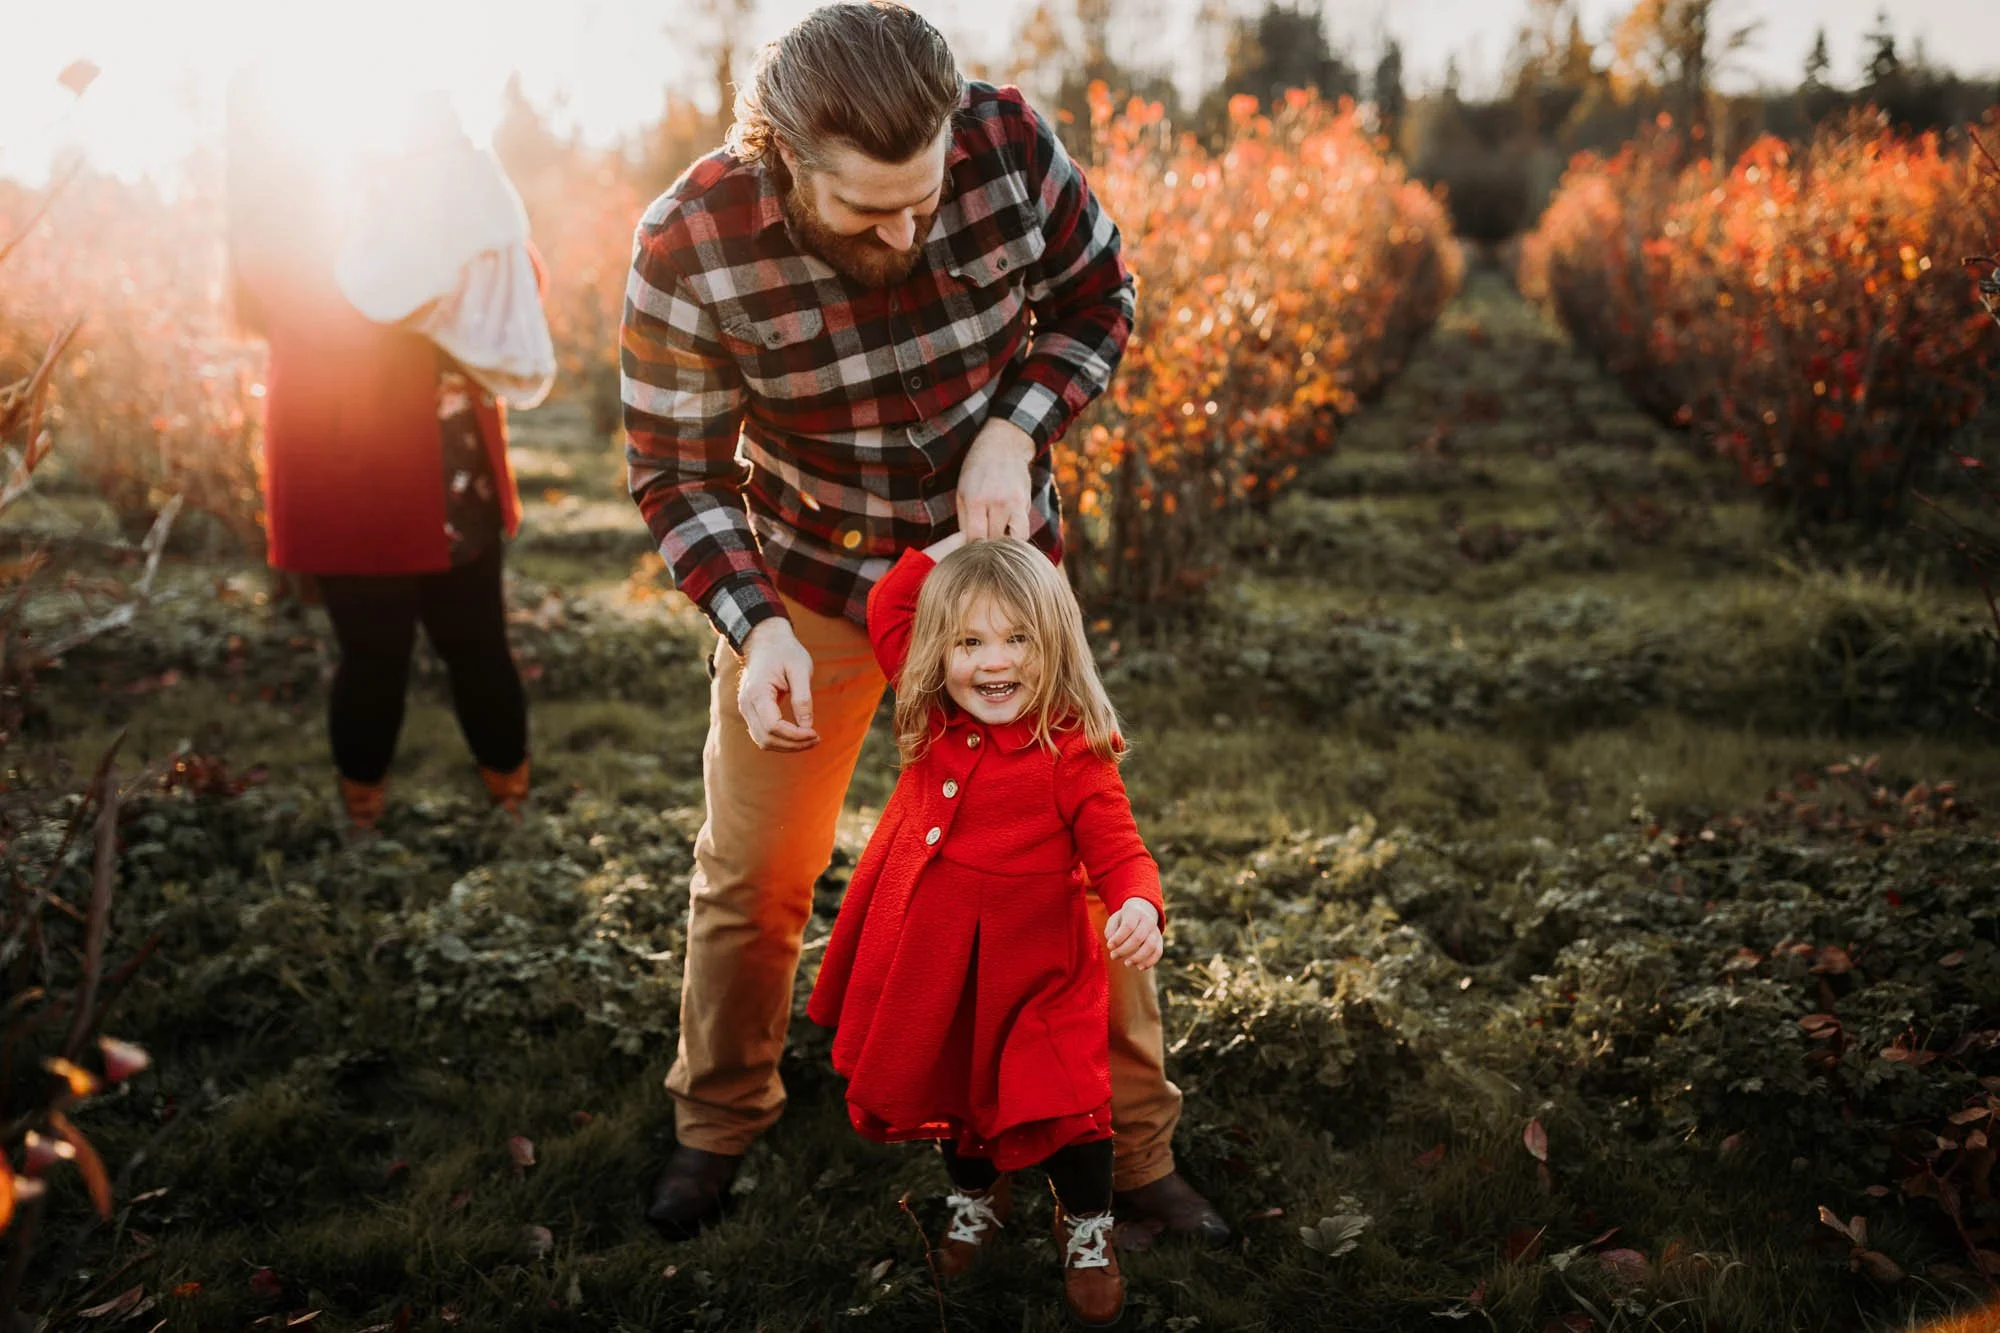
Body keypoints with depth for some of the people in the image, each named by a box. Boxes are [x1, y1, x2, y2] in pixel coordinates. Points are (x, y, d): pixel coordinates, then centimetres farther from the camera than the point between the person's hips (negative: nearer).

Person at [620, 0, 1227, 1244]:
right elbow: (676, 471, -15)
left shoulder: (1010, 141, -22)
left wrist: (1013, 433, -20)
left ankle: (1139, 1150, 25)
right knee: (753, 873, 10)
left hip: (994, 554, 1)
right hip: (804, 578, -1)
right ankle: (717, 1127, 37)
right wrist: (754, 630, -29)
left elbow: (1098, 299, -4)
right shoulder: (690, 244, -26)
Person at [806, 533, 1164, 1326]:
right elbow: (886, 610, 6)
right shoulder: (935, 722, -3)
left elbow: (1118, 851, -19)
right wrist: (950, 548, -2)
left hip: (1030, 970, -5)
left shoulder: (1072, 753, -18)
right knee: (947, 1089, 21)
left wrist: (1138, 906, -40)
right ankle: (976, 1202, 48)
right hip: (931, 963, 5)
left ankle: (1087, 1231, 29)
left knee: (1061, 1103, 1)